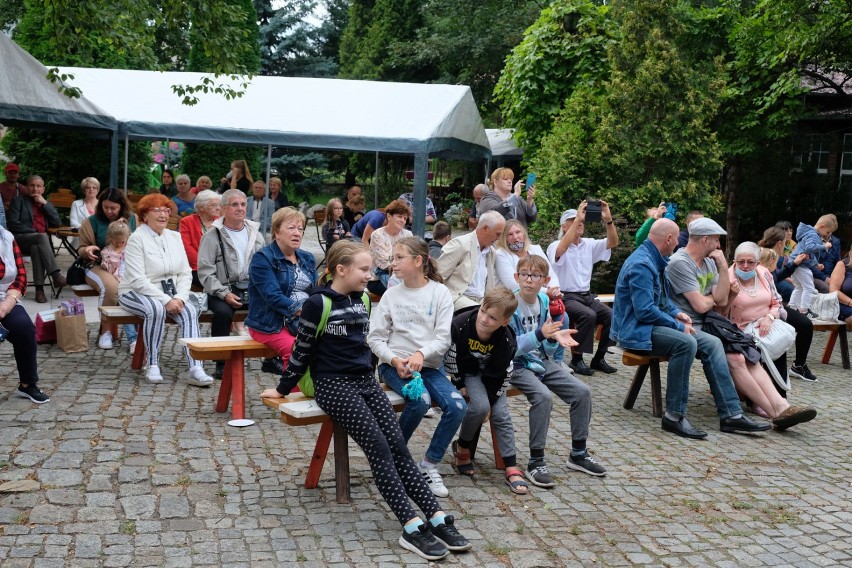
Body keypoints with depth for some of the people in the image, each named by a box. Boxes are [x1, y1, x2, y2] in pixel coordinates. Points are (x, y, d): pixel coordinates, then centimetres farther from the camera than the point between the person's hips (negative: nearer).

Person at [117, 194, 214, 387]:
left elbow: (186, 273, 6)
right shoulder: (137, 238, -9)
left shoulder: (174, 237, 10)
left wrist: (179, 298, -12)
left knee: (190, 311, -24)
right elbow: (138, 280, -17)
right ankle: (152, 365, -22)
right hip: (135, 293, -5)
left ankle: (195, 369, -35)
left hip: (169, 294, 5)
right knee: (156, 309, -36)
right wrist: (165, 300, -23)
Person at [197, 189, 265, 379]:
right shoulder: (212, 236, 2)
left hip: (252, 288, 3)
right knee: (223, 312, -34)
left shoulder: (255, 234, 16)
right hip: (222, 290, -3)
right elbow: (205, 271, -5)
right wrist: (225, 294, -17)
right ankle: (221, 363, -18)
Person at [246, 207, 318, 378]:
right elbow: (273, 296, -14)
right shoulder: (262, 258, -3)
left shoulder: (307, 259, 18)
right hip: (270, 324, -6)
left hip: (304, 323, 6)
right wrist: (301, 310, -23)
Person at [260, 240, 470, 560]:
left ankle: (437, 518, -15)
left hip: (364, 381, 6)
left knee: (398, 445, -9)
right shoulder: (318, 304, -10)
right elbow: (303, 351, -2)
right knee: (379, 448, -20)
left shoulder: (362, 299, 10)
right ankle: (411, 528, -23)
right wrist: (283, 388, 5)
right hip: (333, 385, -6)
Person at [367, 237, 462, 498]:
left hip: (429, 366, 2)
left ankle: (429, 465, -3)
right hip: (394, 365, -1)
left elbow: (443, 338, -5)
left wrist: (421, 354, -24)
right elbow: (375, 338, 2)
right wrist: (394, 360, -16)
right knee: (421, 400, -30)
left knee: (457, 406, -22)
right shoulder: (391, 295, 4)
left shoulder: (440, 292, 2)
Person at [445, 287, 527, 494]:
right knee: (479, 406, -25)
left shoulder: (506, 341, -23)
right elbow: (450, 358, -15)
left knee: (501, 415, -10)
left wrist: (490, 400, -14)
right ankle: (462, 447, 0)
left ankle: (512, 469, -3)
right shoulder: (460, 324, -28)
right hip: (466, 373, -2)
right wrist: (460, 385, -12)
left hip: (489, 376, 2)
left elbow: (500, 374, -13)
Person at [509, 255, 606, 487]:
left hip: (543, 362, 7)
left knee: (582, 392, -7)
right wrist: (539, 334, -34)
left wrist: (555, 338, -15)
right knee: (543, 396, -31)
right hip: (517, 365, -6)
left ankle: (578, 454, 10)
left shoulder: (545, 301, 3)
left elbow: (548, 349, 8)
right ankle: (535, 463, -19)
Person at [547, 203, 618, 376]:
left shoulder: (589, 244, 11)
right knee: (588, 315, -32)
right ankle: (576, 360, -18)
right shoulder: (556, 246, -5)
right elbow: (562, 248, -30)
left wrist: (608, 220, -18)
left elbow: (613, 243, -1)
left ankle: (598, 359, -3)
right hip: (566, 298, -6)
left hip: (587, 296, 6)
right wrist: (577, 219, -33)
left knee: (611, 316, -17)